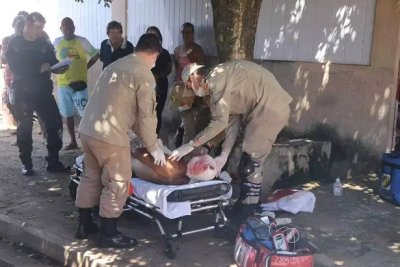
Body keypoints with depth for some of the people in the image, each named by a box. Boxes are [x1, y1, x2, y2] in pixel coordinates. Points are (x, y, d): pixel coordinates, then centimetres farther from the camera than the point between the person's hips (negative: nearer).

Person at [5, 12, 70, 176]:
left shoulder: (45, 44, 8)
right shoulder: (15, 44, -1)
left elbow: (54, 63, 10)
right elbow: (15, 68, -13)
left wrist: (59, 68, -13)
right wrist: (39, 68, -21)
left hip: (43, 91, 3)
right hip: (23, 92, -3)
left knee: (55, 124, -2)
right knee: (24, 128, 3)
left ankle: (53, 161, 9)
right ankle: (26, 164, 15)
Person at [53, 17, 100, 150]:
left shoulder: (82, 41, -3)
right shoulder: (56, 42, 6)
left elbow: (96, 55, 4)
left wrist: (85, 67, 0)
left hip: (79, 82, -4)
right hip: (62, 83, 4)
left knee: (86, 113, -9)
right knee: (68, 114, 9)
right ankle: (73, 141, 19)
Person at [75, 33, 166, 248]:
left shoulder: (115, 65, 19)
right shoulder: (144, 74, -8)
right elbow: (147, 115, -9)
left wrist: (145, 138, 23)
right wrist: (153, 147, 3)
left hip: (87, 129, 9)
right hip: (109, 135, -9)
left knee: (91, 177, 20)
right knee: (117, 183, 5)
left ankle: (84, 225, 32)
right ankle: (108, 234, 14)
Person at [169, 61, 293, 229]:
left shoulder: (216, 78, -13)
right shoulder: (221, 82, 17)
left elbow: (220, 122, -18)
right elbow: (233, 120, 11)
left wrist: (191, 145, -12)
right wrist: (224, 155, 4)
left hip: (270, 109, -10)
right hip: (262, 109, 10)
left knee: (250, 165, -5)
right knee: (249, 164, 15)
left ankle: (243, 218, 5)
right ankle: (245, 207, 26)